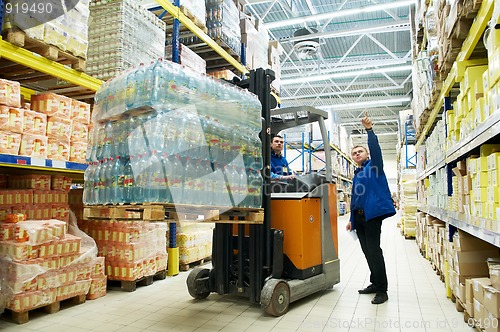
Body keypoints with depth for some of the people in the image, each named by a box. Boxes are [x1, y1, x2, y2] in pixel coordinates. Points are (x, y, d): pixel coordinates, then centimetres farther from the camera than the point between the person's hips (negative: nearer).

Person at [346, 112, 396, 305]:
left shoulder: (374, 165, 2)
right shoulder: (356, 175, 20)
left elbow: (375, 148, -18)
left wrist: (369, 130, -27)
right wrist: (352, 220, 20)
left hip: (372, 214, -8)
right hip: (359, 216, 8)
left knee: (374, 250, -10)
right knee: (367, 251, 12)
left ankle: (382, 290, -4)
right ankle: (375, 283, 25)